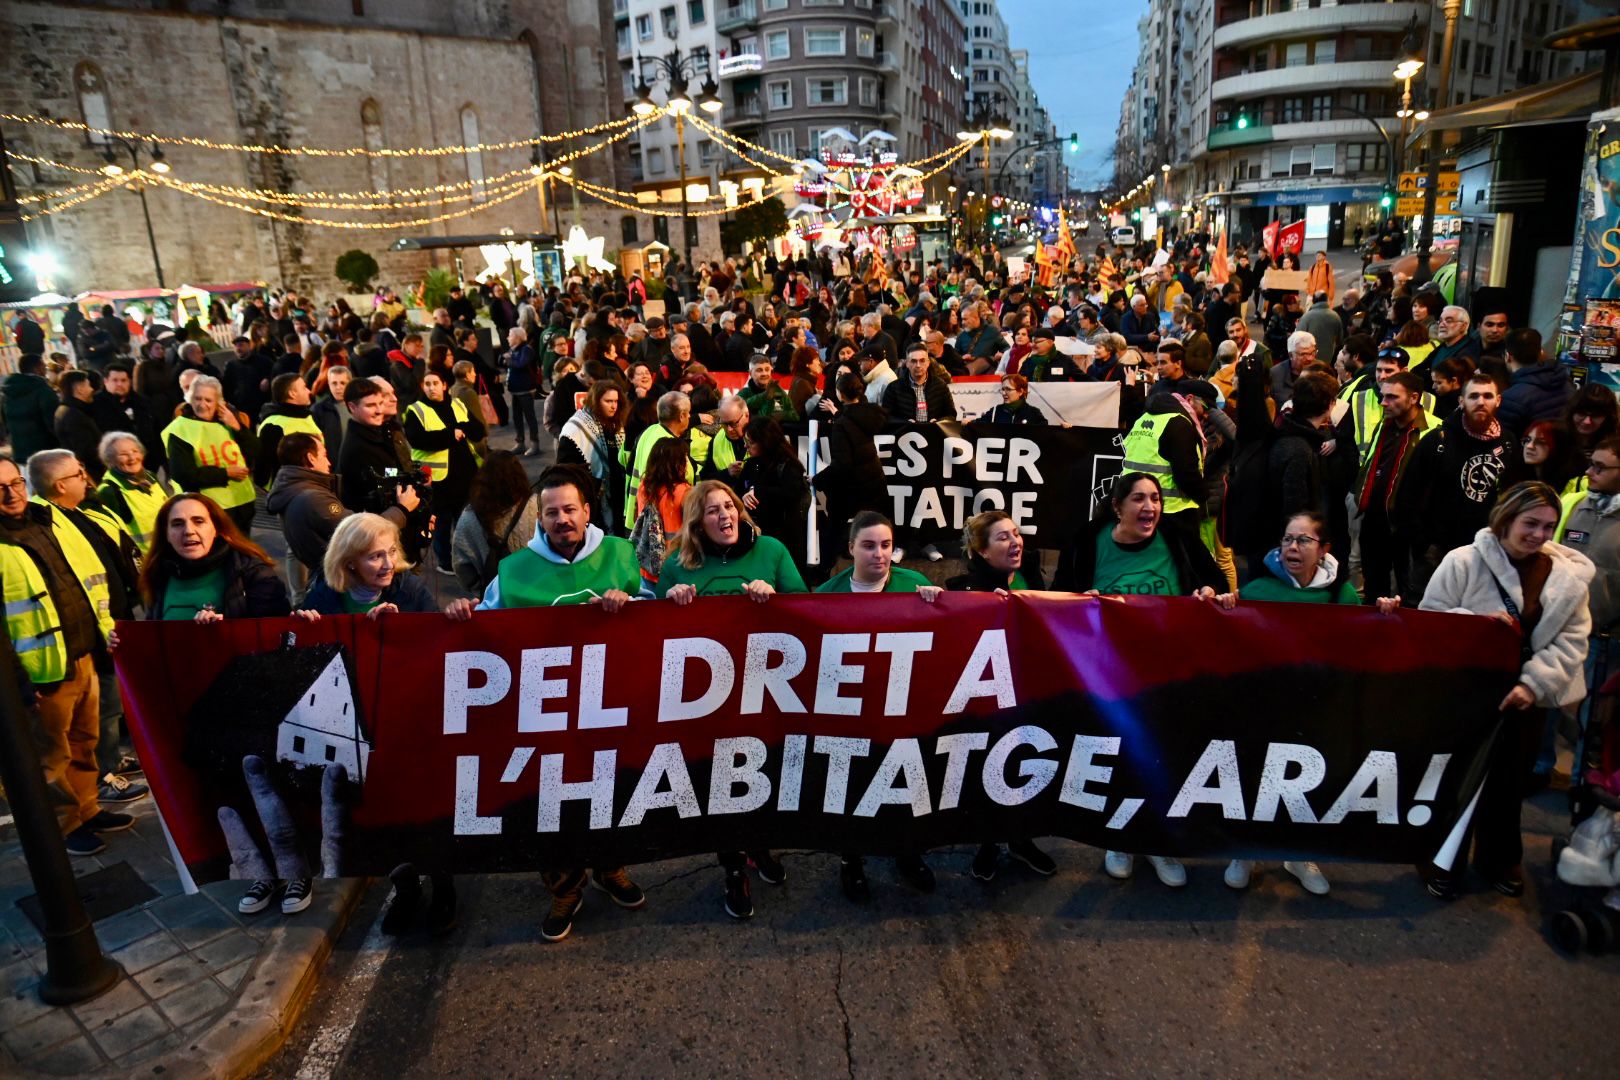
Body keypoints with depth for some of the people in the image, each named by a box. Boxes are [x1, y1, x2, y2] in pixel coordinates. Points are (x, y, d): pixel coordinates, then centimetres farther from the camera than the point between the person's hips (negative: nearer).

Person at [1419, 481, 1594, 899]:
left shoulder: (1570, 576, -2)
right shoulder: (1463, 561, -12)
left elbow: (1571, 641, -4)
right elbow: (1429, 619, -9)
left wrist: (1533, 683, -16)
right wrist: (1479, 623, -25)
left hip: (1527, 697, 3)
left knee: (1510, 780, 19)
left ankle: (1499, 859, 40)